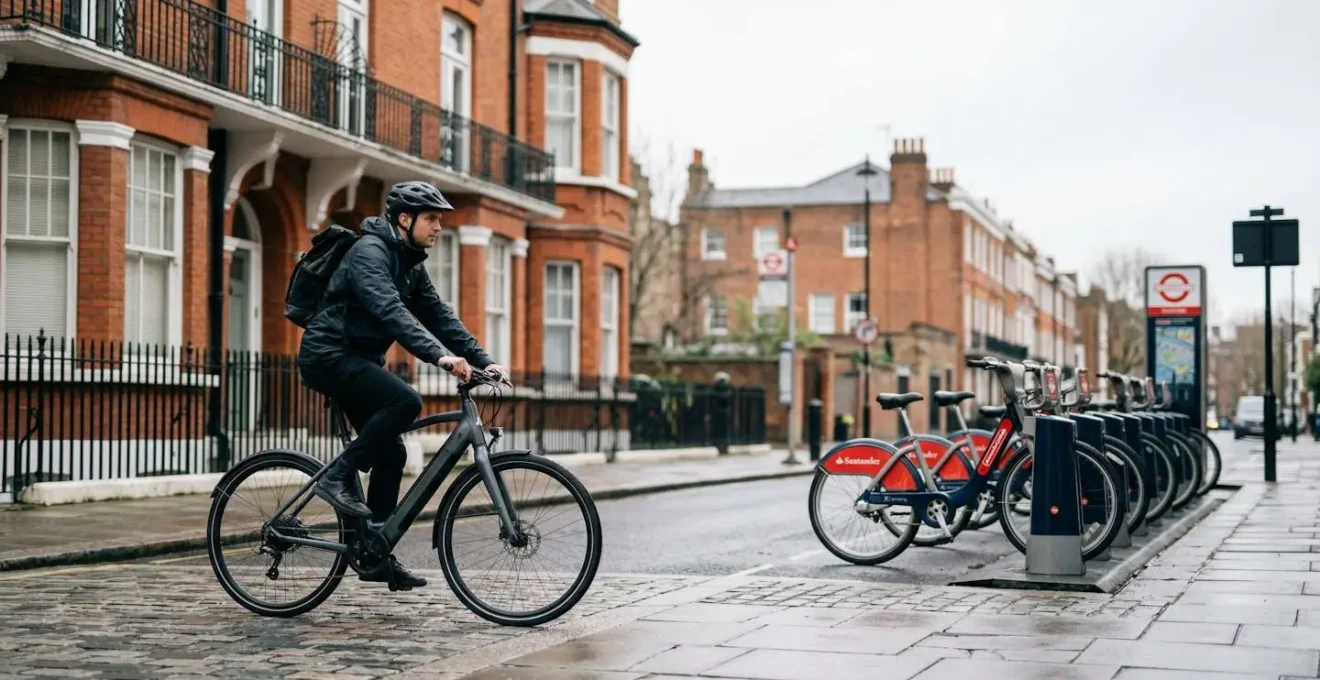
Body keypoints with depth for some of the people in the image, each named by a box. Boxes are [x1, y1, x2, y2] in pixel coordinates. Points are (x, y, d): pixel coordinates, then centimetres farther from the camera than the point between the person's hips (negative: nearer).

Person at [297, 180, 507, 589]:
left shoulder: (410, 265, 12)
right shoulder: (370, 252, -17)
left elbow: (439, 315, 9)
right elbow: (389, 311, -32)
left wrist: (483, 361, -3)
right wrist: (439, 356, -42)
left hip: (357, 360, 10)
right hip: (328, 355, -10)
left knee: (391, 454, 5)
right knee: (405, 401, -29)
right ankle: (339, 477, -18)